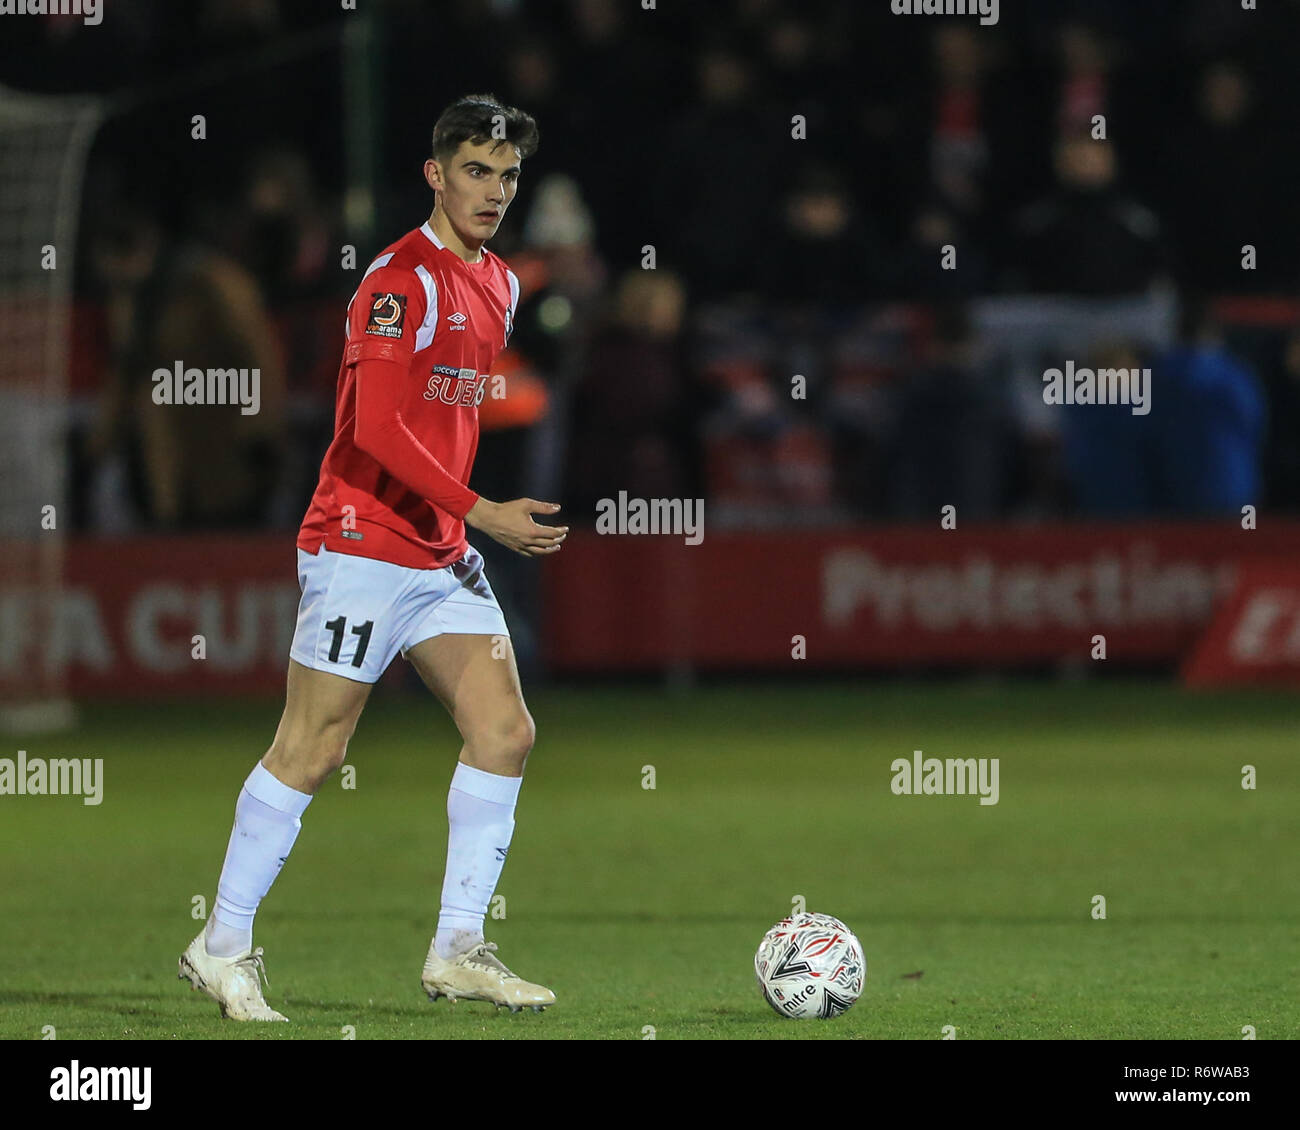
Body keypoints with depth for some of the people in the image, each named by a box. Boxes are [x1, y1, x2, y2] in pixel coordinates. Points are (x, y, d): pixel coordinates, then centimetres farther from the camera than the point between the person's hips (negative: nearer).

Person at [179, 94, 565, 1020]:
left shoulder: (498, 284, 13)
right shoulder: (404, 279, -15)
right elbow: (378, 429, -23)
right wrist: (483, 515, -24)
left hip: (442, 556, 8)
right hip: (362, 549, -8)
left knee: (505, 733, -1)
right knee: (311, 752, -4)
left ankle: (458, 951, 4)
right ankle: (224, 946, 6)